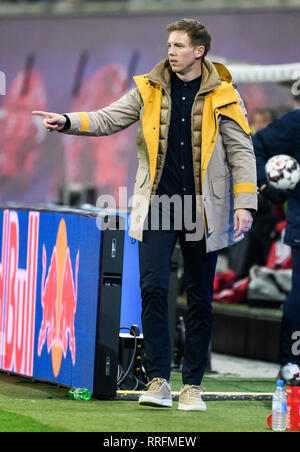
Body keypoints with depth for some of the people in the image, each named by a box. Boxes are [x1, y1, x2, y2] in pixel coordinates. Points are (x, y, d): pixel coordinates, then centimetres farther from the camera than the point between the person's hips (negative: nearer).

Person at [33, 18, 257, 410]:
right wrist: (68, 122, -13)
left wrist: (244, 204, -8)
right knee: (153, 290, -8)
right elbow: (109, 119, 4)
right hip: (158, 204, 1)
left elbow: (241, 151, 0)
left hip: (203, 210, -1)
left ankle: (192, 385, 10)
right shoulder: (149, 89, 6)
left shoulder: (222, 96, 0)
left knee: (200, 299, 3)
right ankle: (158, 381, -3)